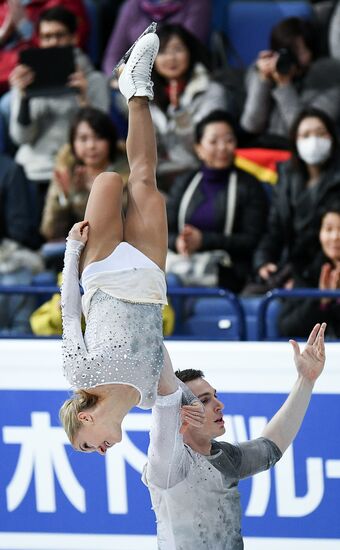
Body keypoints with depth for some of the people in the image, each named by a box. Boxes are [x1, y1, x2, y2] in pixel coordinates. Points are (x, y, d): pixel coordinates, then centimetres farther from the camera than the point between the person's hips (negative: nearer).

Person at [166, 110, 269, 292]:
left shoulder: (249, 187, 7)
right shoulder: (184, 183, 21)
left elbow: (252, 241, -3)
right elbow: (164, 234, 14)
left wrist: (203, 240, -12)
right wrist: (177, 243, -11)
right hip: (181, 260, 4)